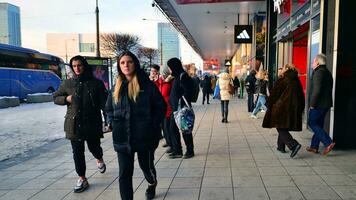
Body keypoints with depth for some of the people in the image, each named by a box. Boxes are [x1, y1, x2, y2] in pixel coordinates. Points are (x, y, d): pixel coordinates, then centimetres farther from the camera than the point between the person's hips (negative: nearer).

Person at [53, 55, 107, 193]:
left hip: (92, 123, -2)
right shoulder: (68, 83, 6)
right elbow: (55, 98, 16)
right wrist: (66, 99, -5)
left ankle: (99, 159, 46)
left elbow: (103, 103, -4)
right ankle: (82, 179, 20)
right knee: (77, 152, 5)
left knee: (94, 147, 9)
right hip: (74, 124, 2)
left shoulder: (96, 83, -1)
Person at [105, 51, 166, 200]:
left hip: (144, 136, -2)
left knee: (146, 165, 17)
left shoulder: (147, 85, -6)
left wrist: (153, 125, -9)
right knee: (124, 173, 3)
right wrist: (113, 124, 4)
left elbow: (161, 106, -3)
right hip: (122, 138, 3)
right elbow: (109, 108, 18)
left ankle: (152, 183, 51)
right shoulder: (117, 87, 7)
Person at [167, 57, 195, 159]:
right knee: (173, 129, 11)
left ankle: (190, 151, 17)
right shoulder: (177, 76, 14)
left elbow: (188, 92, -20)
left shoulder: (183, 76, -14)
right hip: (175, 108, 10)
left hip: (182, 108, -10)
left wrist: (182, 105, -22)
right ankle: (177, 151, 21)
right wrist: (172, 104, 15)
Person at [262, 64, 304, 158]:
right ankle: (281, 146, 27)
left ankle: (294, 145, -20)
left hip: (282, 108, -7)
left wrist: (269, 106, 4)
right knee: (283, 128, 18)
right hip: (294, 110, 7)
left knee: (281, 128, -3)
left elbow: (273, 95, -8)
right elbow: (301, 97, 13)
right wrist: (300, 110, 20)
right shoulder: (297, 81, 9)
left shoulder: (281, 81, -9)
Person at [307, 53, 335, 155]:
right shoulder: (327, 72, 16)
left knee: (312, 123, -2)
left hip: (318, 104, -10)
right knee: (318, 124, 13)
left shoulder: (318, 72, -16)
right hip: (326, 104, 10)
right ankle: (314, 146, 20)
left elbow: (317, 90, -24)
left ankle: (328, 143, -7)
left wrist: (312, 104, -17)